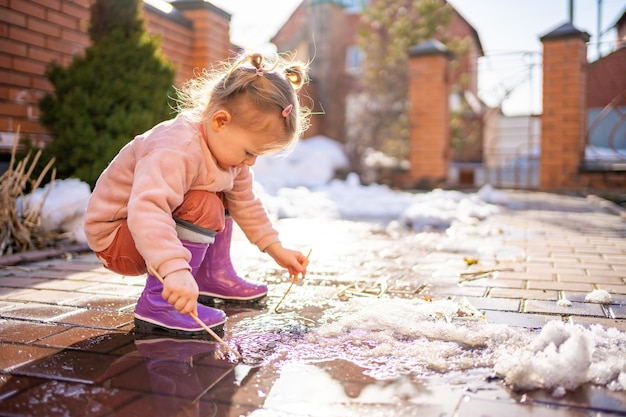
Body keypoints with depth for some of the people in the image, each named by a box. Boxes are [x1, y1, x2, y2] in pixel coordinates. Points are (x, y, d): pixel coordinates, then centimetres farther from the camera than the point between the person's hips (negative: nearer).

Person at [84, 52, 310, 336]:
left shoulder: (225, 147, -4)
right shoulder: (176, 151, -34)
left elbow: (245, 203, 8)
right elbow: (146, 209, -49)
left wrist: (276, 249, 6)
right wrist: (174, 269, -61)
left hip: (163, 225, 9)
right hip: (115, 235, -9)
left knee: (225, 196, 9)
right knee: (204, 206, -29)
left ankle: (214, 276, 13)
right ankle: (159, 303, -27)